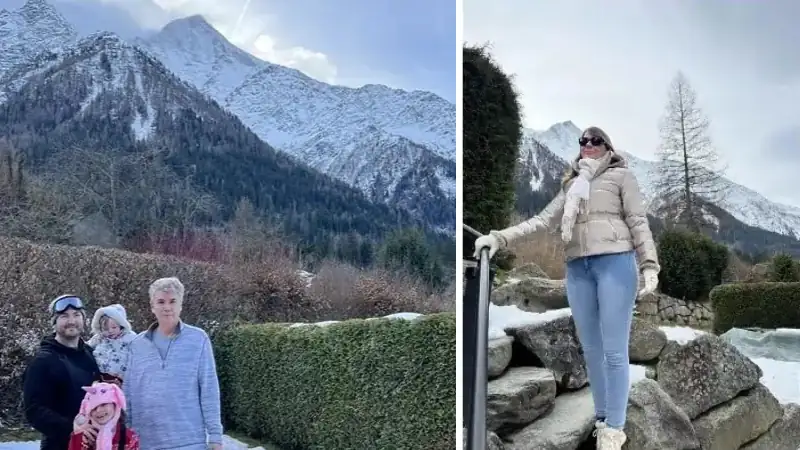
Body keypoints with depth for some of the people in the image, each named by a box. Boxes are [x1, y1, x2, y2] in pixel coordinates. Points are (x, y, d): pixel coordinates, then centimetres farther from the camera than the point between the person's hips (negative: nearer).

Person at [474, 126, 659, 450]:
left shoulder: (621, 175, 12)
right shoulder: (571, 186, 23)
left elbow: (638, 223, 4)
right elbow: (542, 221, 15)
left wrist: (649, 266, -7)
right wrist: (499, 237, 3)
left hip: (615, 263, -4)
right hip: (578, 268, 5)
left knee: (614, 350, -5)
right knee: (591, 349, 6)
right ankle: (601, 419, 16)